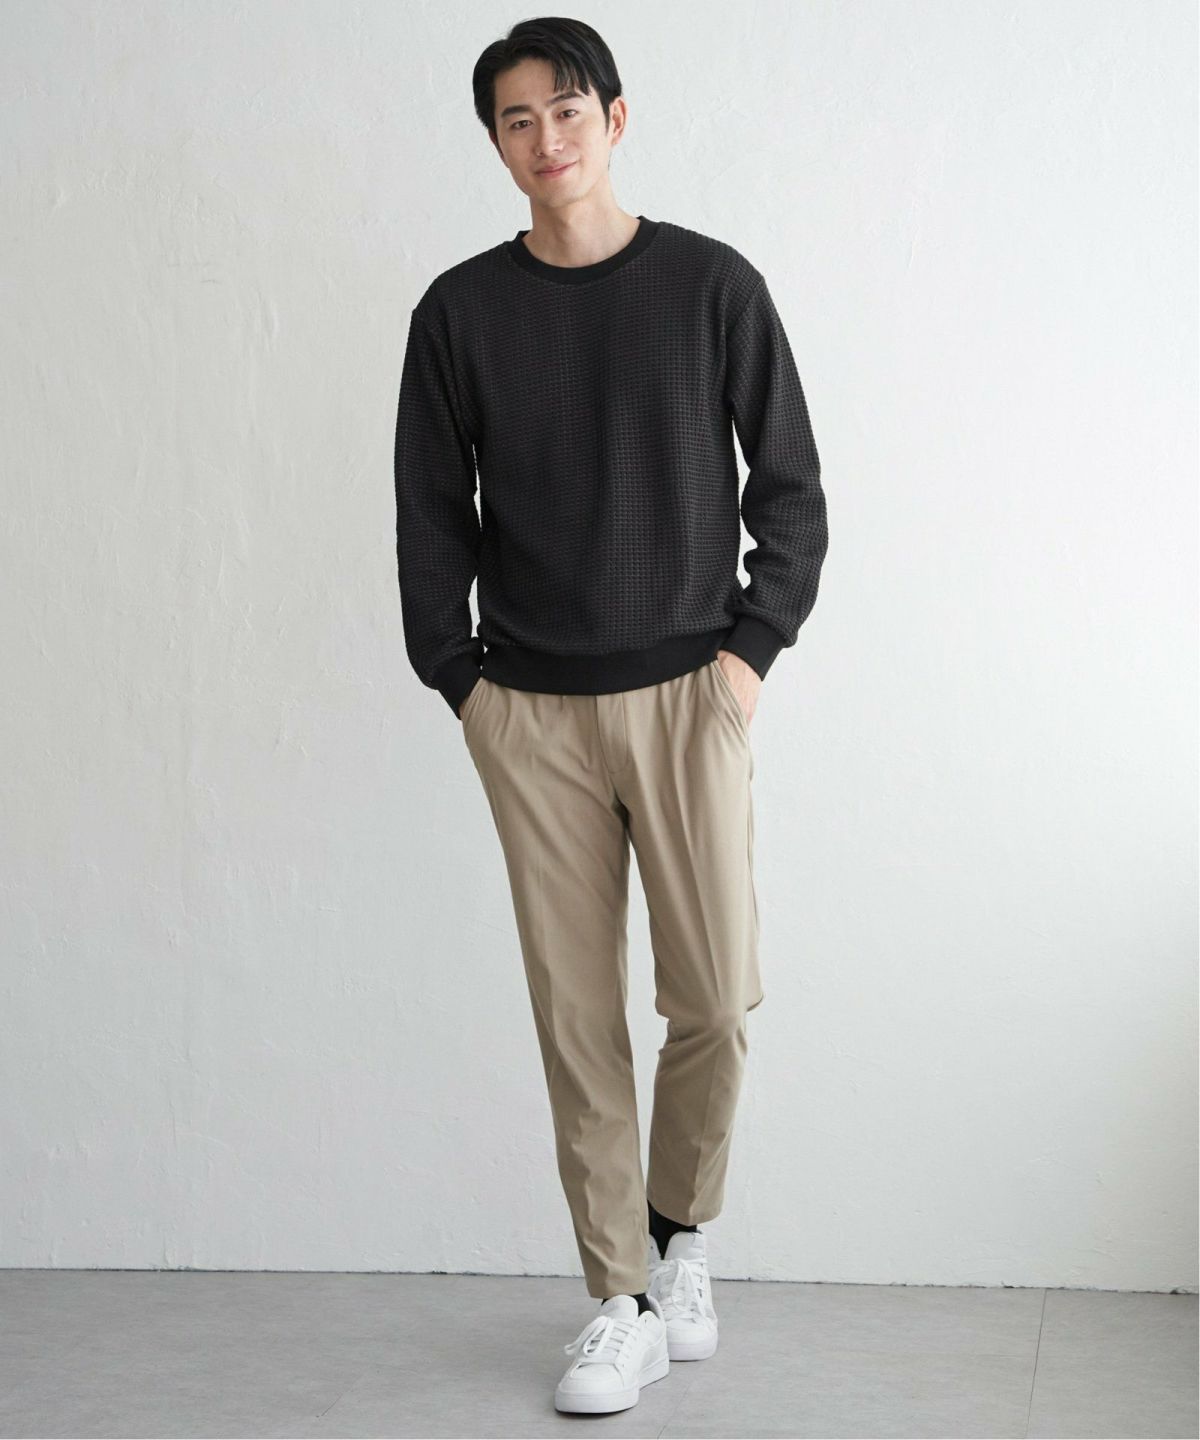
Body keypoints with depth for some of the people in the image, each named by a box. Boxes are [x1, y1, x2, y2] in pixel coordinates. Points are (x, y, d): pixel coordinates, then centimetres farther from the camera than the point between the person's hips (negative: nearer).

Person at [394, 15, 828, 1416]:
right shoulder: (460, 310, 5)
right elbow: (430, 511, 10)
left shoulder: (712, 284, 1)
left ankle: (679, 1228, 22)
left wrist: (754, 642, -3)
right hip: (529, 710, 1)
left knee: (716, 997, -5)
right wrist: (456, 671, 2)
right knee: (577, 1013, 1)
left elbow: (790, 484, 5)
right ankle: (623, 1303, 11)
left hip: (687, 691, -1)